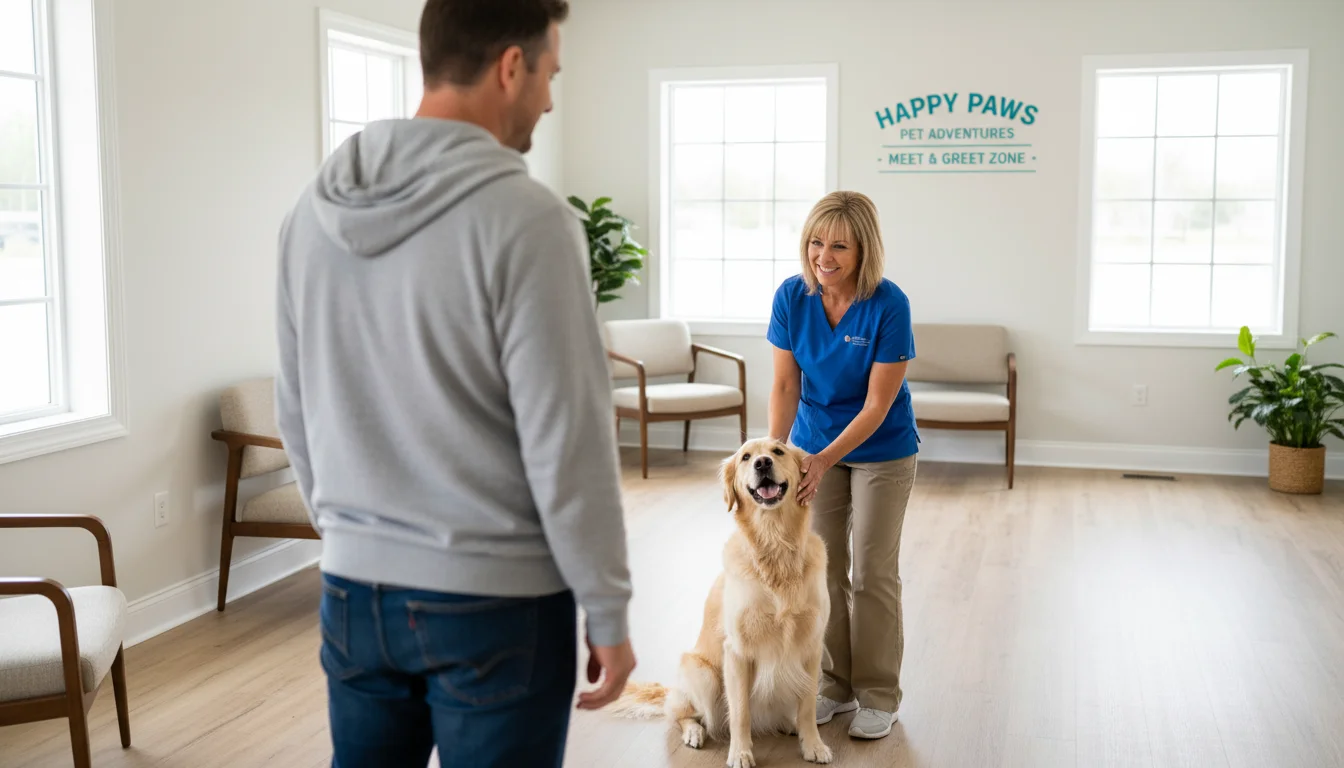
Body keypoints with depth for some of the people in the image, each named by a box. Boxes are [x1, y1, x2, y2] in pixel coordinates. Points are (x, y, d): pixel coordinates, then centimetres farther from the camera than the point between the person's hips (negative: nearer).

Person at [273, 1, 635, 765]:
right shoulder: (523, 216, -18)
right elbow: (568, 444, -18)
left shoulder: (316, 209, 2)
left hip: (353, 593, 6)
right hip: (494, 602, -6)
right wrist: (608, 612, -7)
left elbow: (296, 413, 10)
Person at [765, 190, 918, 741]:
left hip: (881, 451, -3)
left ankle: (878, 696, 18)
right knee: (822, 567, 8)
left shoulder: (888, 305, -25)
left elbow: (877, 404, -22)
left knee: (873, 572, 2)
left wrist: (826, 459, -30)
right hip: (814, 445, 4)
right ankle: (835, 685, 25)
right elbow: (785, 386, -9)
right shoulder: (792, 297, -14)